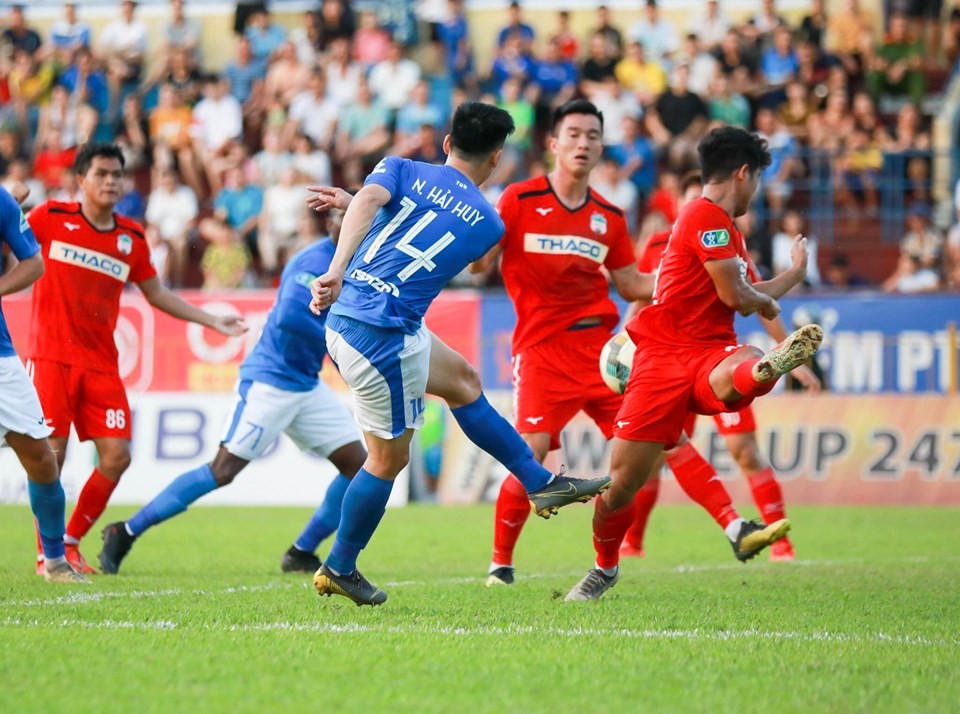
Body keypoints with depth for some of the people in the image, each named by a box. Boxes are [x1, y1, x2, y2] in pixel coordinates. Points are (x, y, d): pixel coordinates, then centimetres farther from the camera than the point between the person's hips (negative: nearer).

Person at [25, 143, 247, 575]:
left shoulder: (132, 238, 11)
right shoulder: (50, 218, 0)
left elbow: (156, 294, 22)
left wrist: (211, 320, 18)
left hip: (101, 363, 4)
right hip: (52, 357, -4)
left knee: (116, 455, -4)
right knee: (51, 452, -9)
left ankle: (71, 542, 13)